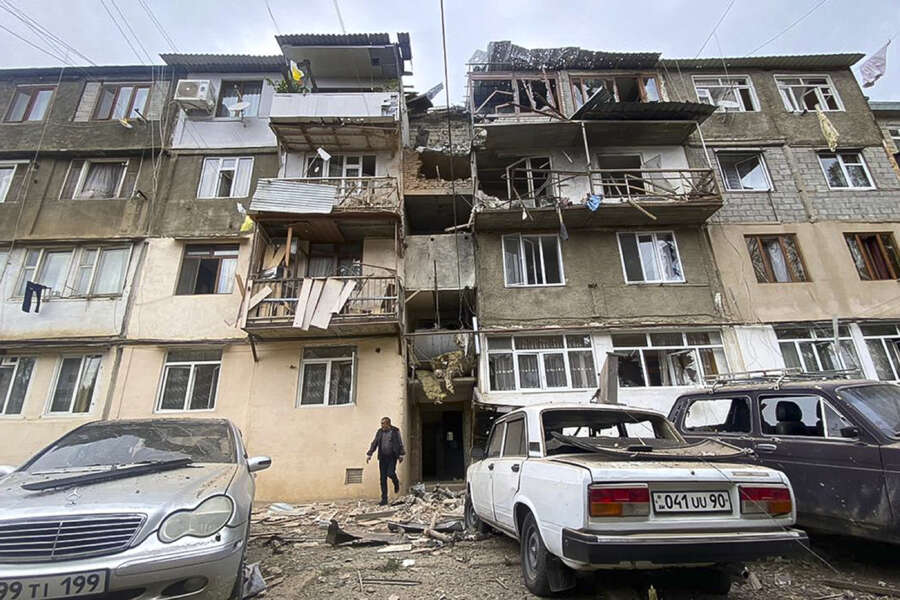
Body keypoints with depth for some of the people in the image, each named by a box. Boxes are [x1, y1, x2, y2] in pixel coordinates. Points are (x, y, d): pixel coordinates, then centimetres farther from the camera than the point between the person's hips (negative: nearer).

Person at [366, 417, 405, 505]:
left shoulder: (395, 431, -2)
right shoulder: (379, 431, 6)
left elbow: (400, 443, 1)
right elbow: (374, 443, 9)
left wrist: (401, 455, -3)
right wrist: (369, 454, 2)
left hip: (392, 456, -3)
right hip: (382, 457, 3)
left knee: (390, 473, -18)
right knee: (383, 478, 2)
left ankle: (396, 483, 18)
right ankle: (384, 499, 11)